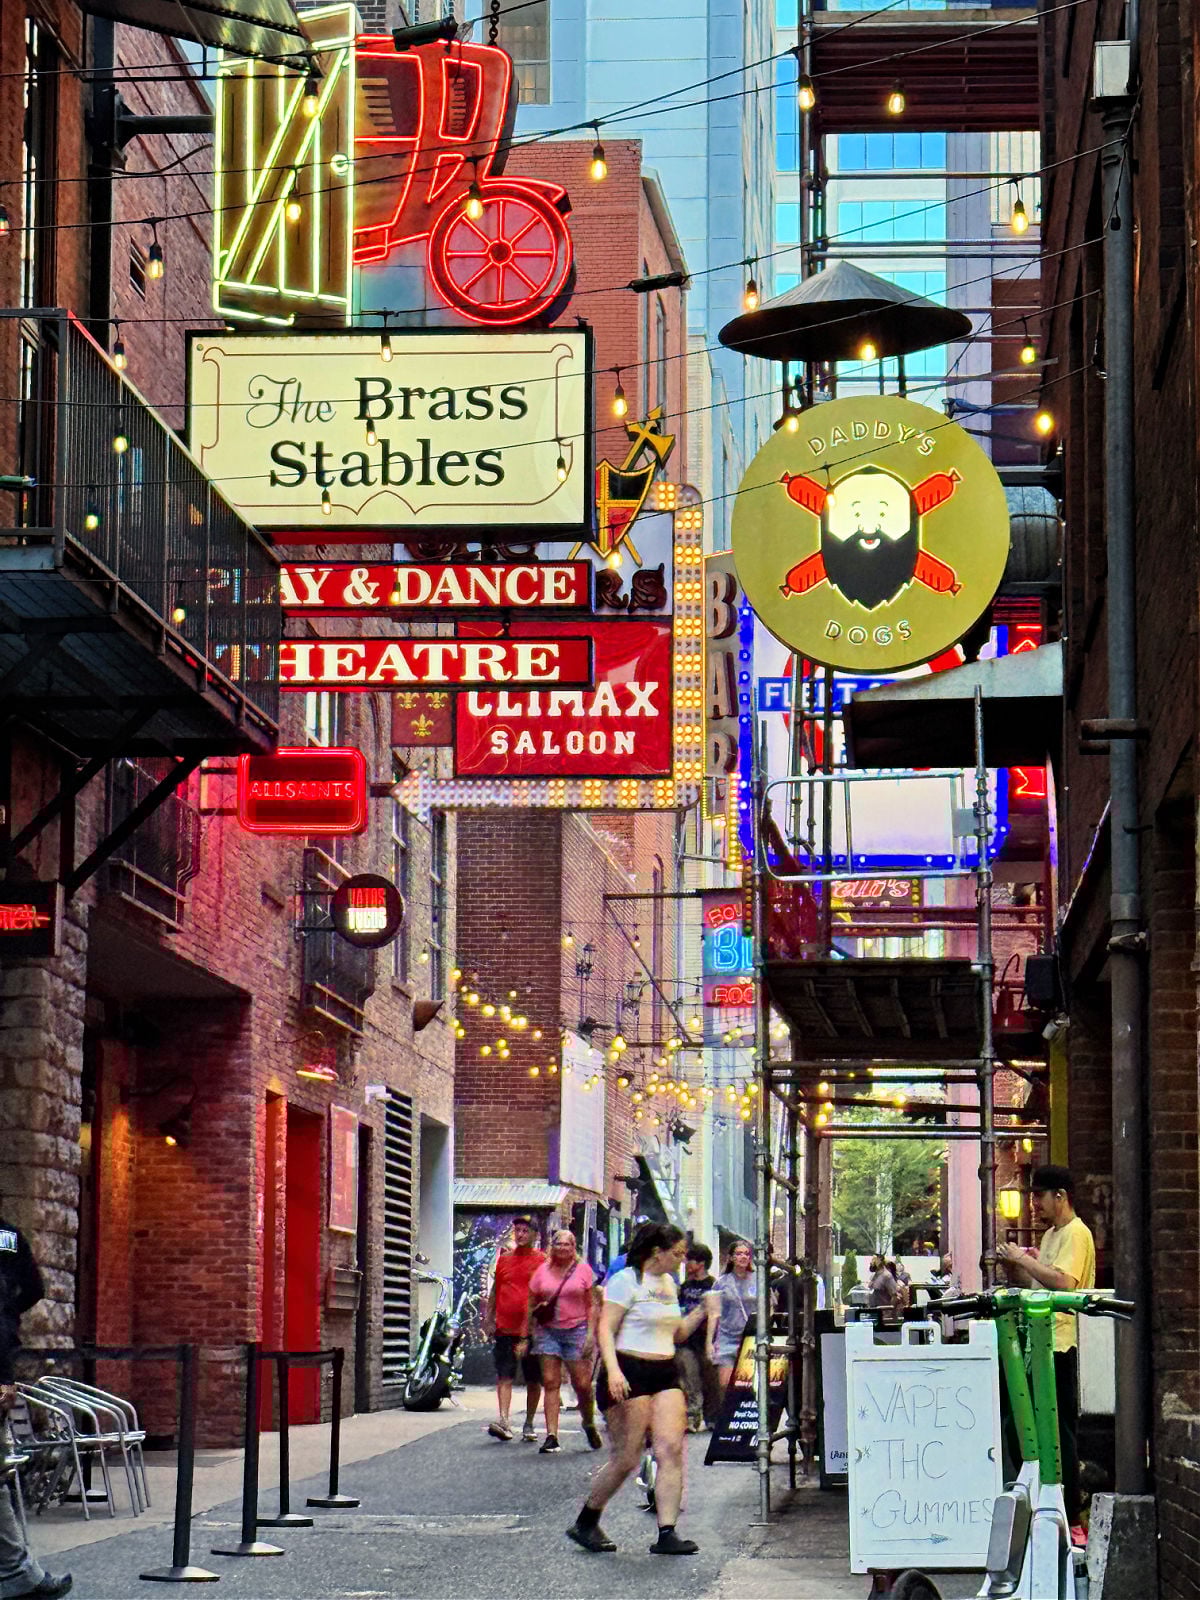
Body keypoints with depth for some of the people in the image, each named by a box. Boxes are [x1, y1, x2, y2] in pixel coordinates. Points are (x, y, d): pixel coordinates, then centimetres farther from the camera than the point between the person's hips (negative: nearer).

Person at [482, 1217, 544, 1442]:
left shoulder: (540, 1261, 2)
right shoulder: (504, 1259, 12)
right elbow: (495, 1291, 18)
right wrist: (488, 1319, 11)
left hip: (531, 1329, -2)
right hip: (505, 1328, 2)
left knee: (533, 1380, 7)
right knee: (505, 1376, -9)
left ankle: (529, 1424, 18)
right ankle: (503, 1420, -17)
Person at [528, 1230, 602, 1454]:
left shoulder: (583, 1269, 4)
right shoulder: (543, 1271, 9)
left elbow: (592, 1305, 4)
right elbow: (532, 1303, 15)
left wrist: (591, 1333, -5)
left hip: (576, 1330, -2)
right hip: (548, 1331, 2)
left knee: (582, 1383, -3)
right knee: (551, 1383, -4)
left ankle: (589, 1425, 22)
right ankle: (551, 1436, -6)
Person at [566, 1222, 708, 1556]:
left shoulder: (669, 1283, 18)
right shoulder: (626, 1281, -7)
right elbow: (606, 1329, -12)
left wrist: (702, 1311, 9)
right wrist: (613, 1370, -25)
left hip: (665, 1374, 7)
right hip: (629, 1372, -7)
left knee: (672, 1450, -7)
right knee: (627, 1459, -5)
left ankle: (666, 1534, -9)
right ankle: (585, 1523, 13)